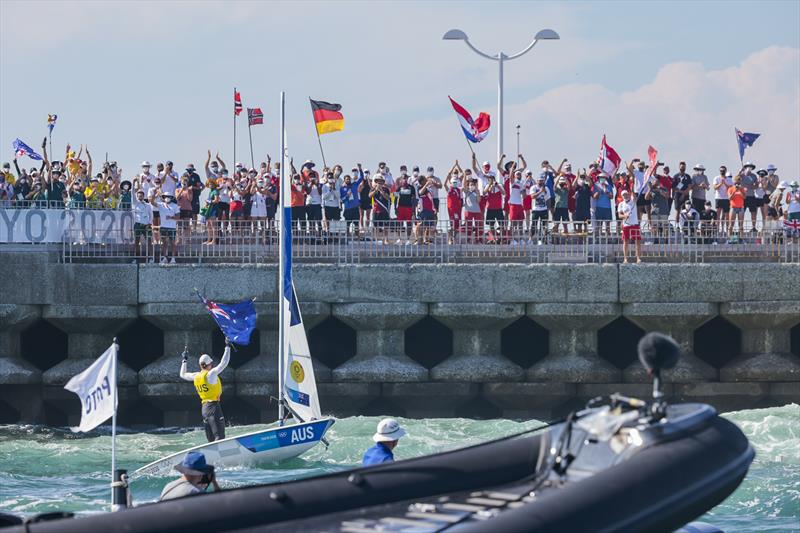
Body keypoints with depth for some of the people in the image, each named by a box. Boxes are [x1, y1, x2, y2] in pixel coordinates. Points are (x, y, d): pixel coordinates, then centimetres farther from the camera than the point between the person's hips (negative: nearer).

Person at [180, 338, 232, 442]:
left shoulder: (196, 376, 8)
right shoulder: (211, 374, -11)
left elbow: (183, 375, 27)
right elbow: (224, 363, -15)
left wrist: (185, 360, 39)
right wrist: (227, 347, -6)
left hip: (204, 408, 7)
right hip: (214, 406, -7)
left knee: (211, 439, 11)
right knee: (219, 436, -14)